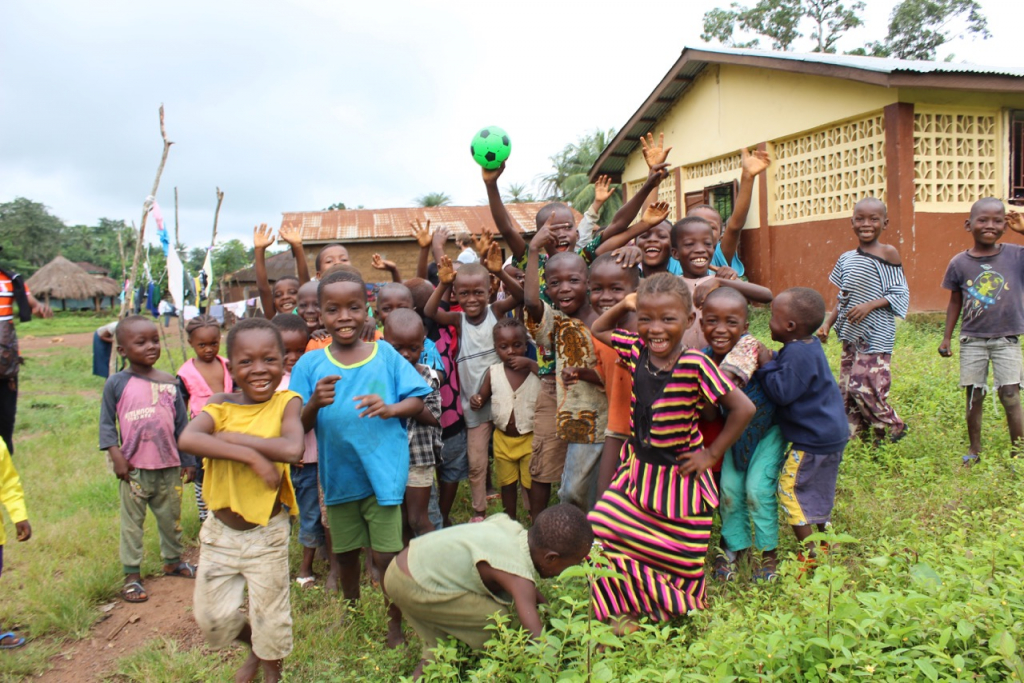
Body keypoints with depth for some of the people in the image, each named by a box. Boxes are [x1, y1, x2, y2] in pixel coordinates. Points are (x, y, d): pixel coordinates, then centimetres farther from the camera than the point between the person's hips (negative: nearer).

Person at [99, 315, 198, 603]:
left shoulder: (169, 382, 1)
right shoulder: (117, 383, -7)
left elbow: (182, 424, 6)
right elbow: (107, 422, -3)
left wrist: (189, 461, 8)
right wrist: (115, 454, -13)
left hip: (169, 466, 3)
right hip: (134, 468, -3)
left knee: (171, 517, 17)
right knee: (132, 522, 7)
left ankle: (173, 560, 35)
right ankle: (132, 575, 17)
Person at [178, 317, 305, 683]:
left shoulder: (286, 402, -14)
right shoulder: (221, 404, -8)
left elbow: (292, 449, -33)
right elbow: (188, 438, -28)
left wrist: (232, 437, -26)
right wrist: (251, 456, -33)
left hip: (266, 532, -3)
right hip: (220, 529, 3)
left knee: (270, 617, 13)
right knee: (213, 617, 15)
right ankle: (255, 648, 46)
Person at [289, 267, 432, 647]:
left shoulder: (386, 355, -6)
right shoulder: (311, 364, -3)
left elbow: (417, 402, -2)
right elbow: (298, 427, -4)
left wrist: (390, 408, -23)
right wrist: (314, 404, -25)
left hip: (382, 471, -2)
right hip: (338, 474, 3)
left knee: (385, 556, 1)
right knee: (346, 553, 20)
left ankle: (395, 625, 26)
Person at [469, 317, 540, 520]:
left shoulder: (535, 369, -13)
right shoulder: (493, 373, -5)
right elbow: (483, 396, 7)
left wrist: (530, 364, -31)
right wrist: (476, 400, -17)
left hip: (530, 438, -3)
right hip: (503, 439, 3)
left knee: (532, 485, 10)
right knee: (507, 485, 19)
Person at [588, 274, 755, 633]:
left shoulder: (695, 364, -23)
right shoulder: (636, 350, -7)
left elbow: (743, 408, -18)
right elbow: (598, 329, 12)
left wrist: (712, 454, -11)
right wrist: (624, 304, -5)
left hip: (679, 477, -5)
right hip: (637, 469, 5)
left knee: (677, 558, 10)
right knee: (603, 531, -1)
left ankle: (673, 612, 40)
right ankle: (625, 612, 21)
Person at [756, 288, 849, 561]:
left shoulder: (798, 354, -25)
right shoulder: (809, 346, 7)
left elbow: (782, 392, -26)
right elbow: (791, 374, 12)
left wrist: (766, 365, -16)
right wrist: (772, 361, -3)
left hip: (814, 440, -10)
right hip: (829, 433, 10)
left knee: (790, 487, 0)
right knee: (818, 490, 23)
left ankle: (810, 553, 6)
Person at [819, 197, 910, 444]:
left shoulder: (887, 253, -7)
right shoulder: (846, 259, 10)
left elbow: (901, 295, -8)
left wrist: (870, 305, -20)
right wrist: (827, 324, 6)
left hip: (876, 335, -6)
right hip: (851, 335, 7)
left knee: (865, 386, -10)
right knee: (847, 387, 7)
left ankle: (892, 428, 12)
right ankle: (857, 433, 20)